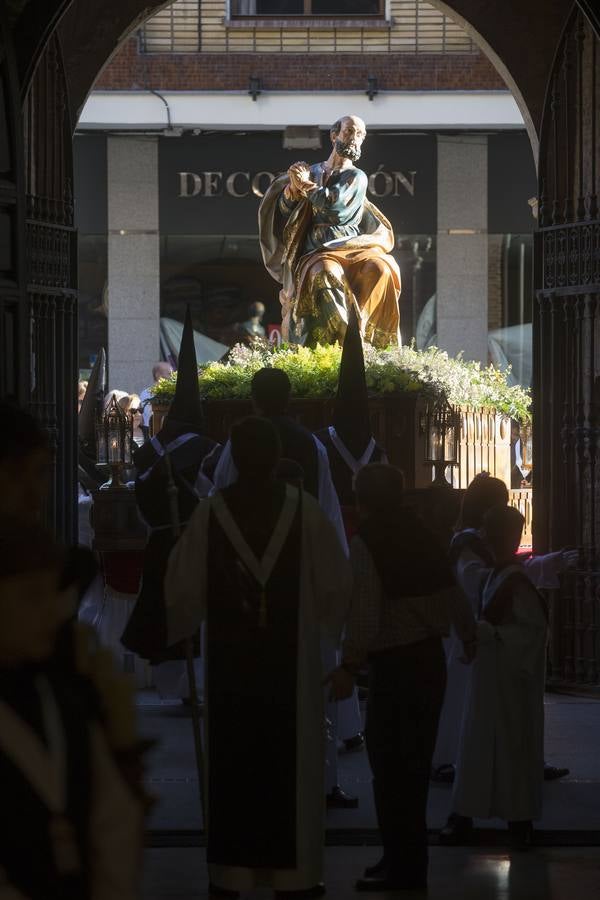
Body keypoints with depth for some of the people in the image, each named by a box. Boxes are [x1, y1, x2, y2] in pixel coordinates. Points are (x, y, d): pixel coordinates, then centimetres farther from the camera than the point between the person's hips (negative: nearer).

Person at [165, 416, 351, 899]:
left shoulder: (211, 512, -6)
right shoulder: (304, 509, -7)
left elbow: (183, 589, -2)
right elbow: (335, 585, -2)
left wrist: (167, 631, 16)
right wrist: (346, 636, 15)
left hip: (229, 661, 1)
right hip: (292, 661, -1)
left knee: (232, 767, 7)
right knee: (291, 767, 6)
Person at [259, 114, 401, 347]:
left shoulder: (357, 177, 10)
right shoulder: (312, 171, 20)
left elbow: (333, 206, -8)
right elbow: (283, 209, 12)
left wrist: (306, 185, 2)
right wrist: (293, 185, -5)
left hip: (351, 248, -1)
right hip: (316, 254, 1)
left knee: (379, 268, -35)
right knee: (325, 273, -37)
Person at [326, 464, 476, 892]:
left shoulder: (366, 542, -12)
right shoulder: (421, 533, 6)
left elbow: (365, 613, -21)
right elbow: (454, 594, 12)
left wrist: (350, 666, -22)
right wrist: (468, 634, 29)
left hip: (393, 664, -7)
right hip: (431, 658, 7)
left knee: (390, 765, -1)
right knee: (414, 764, 16)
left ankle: (403, 867, 0)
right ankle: (409, 860, 24)